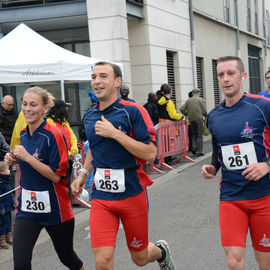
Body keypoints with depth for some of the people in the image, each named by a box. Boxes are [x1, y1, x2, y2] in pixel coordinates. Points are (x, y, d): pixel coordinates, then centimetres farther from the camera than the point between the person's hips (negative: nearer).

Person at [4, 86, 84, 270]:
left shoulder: (53, 135, -15)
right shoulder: (23, 135, 7)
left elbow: (57, 175, -18)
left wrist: (27, 157, -23)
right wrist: (15, 160, 2)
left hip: (54, 209, -5)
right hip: (26, 208, 5)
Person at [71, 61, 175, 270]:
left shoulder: (133, 111, -11)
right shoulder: (89, 117, 7)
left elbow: (150, 153, -19)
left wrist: (114, 133, -22)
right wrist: (83, 174, 17)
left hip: (132, 192, -3)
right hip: (101, 196, 4)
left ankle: (160, 251, 47)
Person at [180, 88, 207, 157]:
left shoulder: (188, 100, 6)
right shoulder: (201, 100, -3)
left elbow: (182, 109, -1)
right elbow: (204, 111, -7)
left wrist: (187, 114, 13)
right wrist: (206, 116, 14)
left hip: (191, 120, 4)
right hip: (199, 119, -4)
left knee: (194, 134, 18)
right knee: (200, 136, 2)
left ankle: (194, 148, 7)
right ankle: (199, 151, 1)